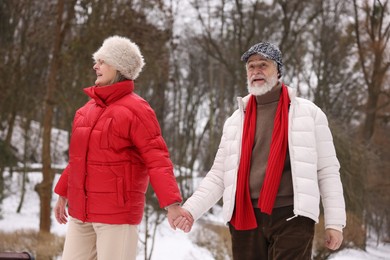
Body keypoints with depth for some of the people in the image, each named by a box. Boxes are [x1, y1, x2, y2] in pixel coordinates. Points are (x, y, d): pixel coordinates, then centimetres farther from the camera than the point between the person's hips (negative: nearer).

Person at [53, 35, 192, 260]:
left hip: (117, 213, -7)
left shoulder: (136, 109, -10)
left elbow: (157, 160, -18)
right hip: (80, 211, 8)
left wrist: (172, 204, -29)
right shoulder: (90, 107, 12)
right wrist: (63, 193, 26)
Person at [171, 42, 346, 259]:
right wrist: (191, 209, -1)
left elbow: (327, 170, 4)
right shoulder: (236, 121, 14)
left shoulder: (307, 113, 5)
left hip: (291, 217, -4)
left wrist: (335, 221, -3)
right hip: (246, 219, 4)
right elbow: (219, 175, 14)